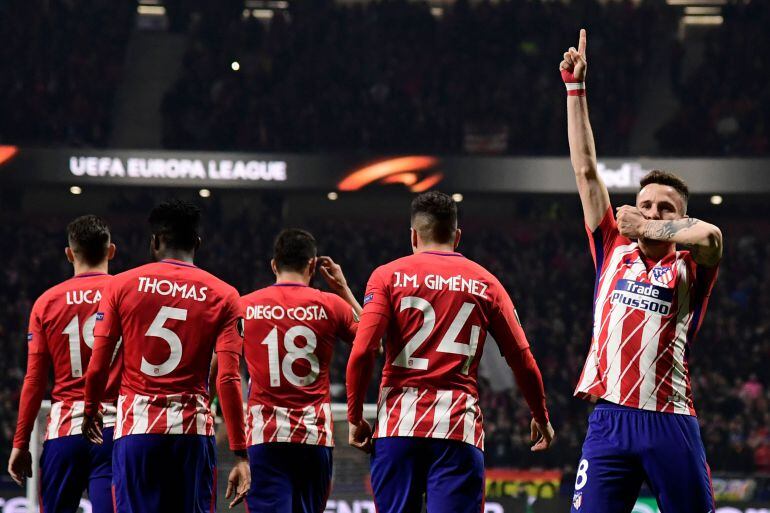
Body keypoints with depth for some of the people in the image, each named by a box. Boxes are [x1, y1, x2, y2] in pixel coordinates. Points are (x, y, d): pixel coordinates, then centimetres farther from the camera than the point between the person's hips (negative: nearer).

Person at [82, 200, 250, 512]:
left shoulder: (121, 285, 3)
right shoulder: (223, 296, 2)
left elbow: (97, 367, 2)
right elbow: (228, 380, -6)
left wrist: (91, 412, 21)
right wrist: (240, 456, -6)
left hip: (135, 427, 0)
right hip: (193, 429, 0)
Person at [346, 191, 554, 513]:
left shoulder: (388, 276, 6)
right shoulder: (485, 283, 10)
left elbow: (361, 353, -6)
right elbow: (524, 363, 10)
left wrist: (355, 417, 4)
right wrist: (541, 418, 25)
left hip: (398, 425, 0)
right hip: (459, 426, 0)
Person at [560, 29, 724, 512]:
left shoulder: (688, 270, 7)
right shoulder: (614, 252, 15)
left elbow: (710, 235, -18)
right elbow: (586, 170, 15)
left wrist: (650, 229, -2)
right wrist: (575, 88, 14)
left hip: (671, 423, -2)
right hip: (611, 419, 2)